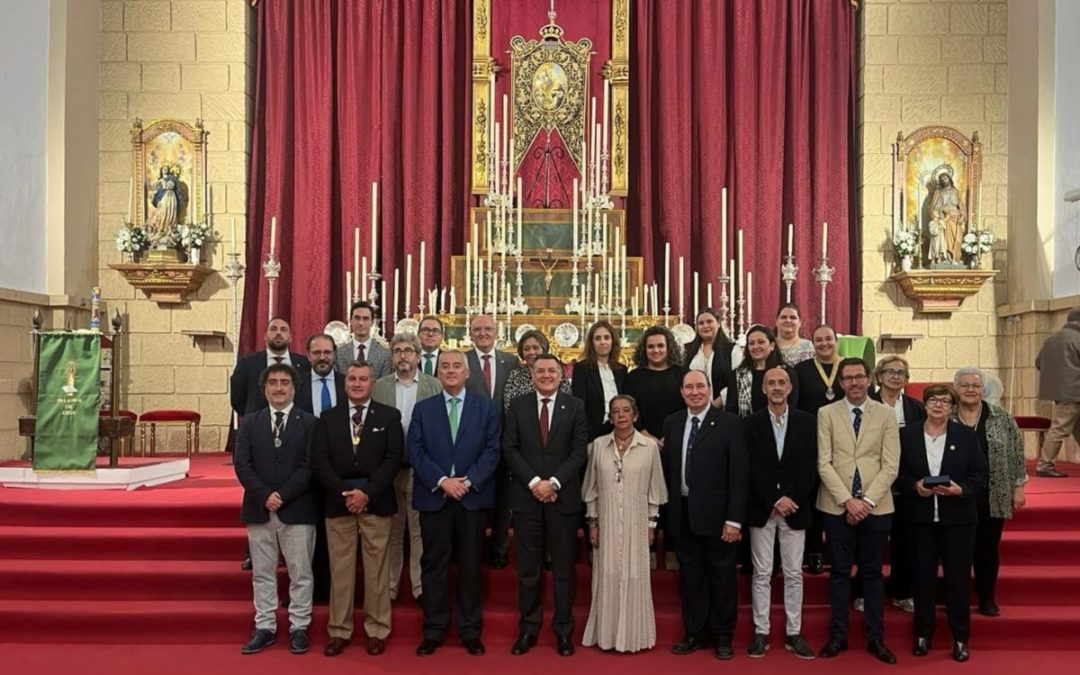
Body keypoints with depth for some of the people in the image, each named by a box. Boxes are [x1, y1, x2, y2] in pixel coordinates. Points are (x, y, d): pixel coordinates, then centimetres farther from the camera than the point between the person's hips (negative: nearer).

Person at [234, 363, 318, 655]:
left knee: (300, 573, 4)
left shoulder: (309, 422, 1)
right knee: (262, 573, 10)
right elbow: (241, 464, 0)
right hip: (259, 509, 3)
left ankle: (299, 628, 14)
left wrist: (283, 495, -15)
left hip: (297, 509, -2)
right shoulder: (249, 423, 9)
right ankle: (265, 628, 20)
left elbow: (310, 466, -7)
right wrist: (264, 495, -13)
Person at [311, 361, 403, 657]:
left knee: (376, 569, 3)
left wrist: (368, 492, -14)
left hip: (376, 501, -1)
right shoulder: (328, 418, 10)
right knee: (340, 569, 6)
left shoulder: (389, 416, 5)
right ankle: (339, 630, 16)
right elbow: (319, 460, 2)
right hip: (338, 501, 2)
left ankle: (377, 630, 13)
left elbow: (394, 458, -4)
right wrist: (344, 492, -12)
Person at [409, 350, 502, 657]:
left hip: (473, 496, 0)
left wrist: (468, 481, -13)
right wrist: (442, 481, -14)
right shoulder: (422, 409, 8)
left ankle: (470, 631, 17)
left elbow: (492, 450, -1)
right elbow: (416, 452, -1)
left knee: (470, 565, 7)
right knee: (434, 565, 6)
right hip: (433, 497, 1)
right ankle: (433, 630, 16)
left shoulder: (487, 407, 6)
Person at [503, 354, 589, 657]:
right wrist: (534, 482, -11)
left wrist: (553, 482, -13)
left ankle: (563, 629, 18)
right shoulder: (518, 406, 5)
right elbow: (509, 449, -1)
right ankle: (528, 628, 19)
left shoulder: (575, 407, 3)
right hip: (526, 496, 1)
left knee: (563, 567, 7)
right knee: (528, 568, 8)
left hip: (563, 497, 0)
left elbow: (579, 451, -3)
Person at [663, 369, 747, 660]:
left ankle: (722, 635, 24)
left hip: (715, 513, -4)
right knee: (690, 575, 13)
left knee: (721, 575, 8)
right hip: (683, 513, 4)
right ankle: (695, 632, 26)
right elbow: (668, 468, 10)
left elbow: (739, 473, -10)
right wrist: (669, 509, 3)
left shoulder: (729, 423, -7)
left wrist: (734, 519, -14)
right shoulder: (672, 423, 7)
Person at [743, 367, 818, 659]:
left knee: (794, 574, 7)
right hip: (761, 509, 0)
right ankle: (761, 633, 12)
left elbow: (809, 467, -1)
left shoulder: (807, 422, 3)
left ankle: (793, 634, 16)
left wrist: (790, 499, -10)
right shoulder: (751, 423, 1)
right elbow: (751, 469, -4)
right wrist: (774, 500, -12)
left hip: (795, 508, 1)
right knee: (762, 574, 5)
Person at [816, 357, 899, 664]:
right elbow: (824, 463, -4)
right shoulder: (826, 413, 1)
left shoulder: (886, 414, 2)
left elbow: (890, 466, -3)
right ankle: (838, 636, 16)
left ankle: (875, 638, 19)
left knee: (873, 572, 9)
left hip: (876, 506, 0)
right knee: (839, 572, 7)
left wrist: (867, 501, -12)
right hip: (836, 506, 0)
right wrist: (847, 500, -12)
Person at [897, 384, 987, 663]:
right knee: (923, 577, 7)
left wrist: (961, 490, -17)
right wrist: (914, 486, -15)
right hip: (920, 517, 1)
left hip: (958, 517, 0)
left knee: (958, 578, 5)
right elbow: (897, 473, 4)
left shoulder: (966, 435, 1)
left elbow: (980, 475, 0)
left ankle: (961, 638, 19)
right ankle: (923, 635, 21)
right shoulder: (907, 434, 2)